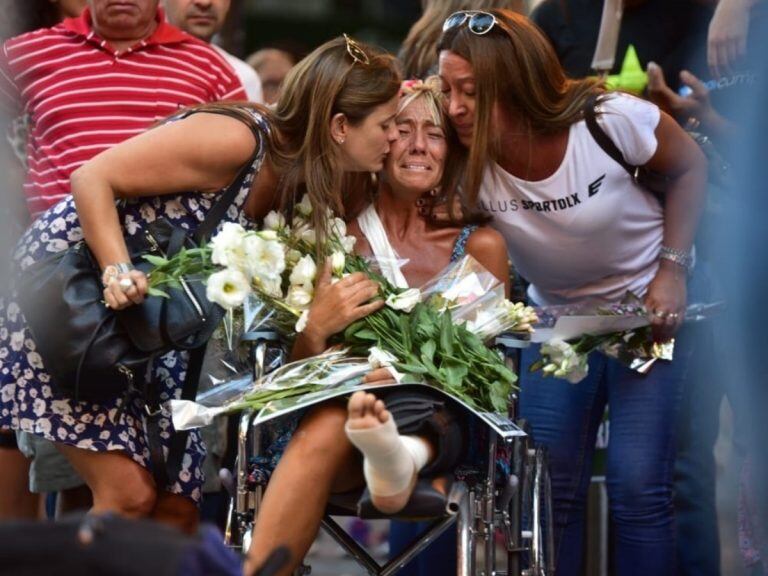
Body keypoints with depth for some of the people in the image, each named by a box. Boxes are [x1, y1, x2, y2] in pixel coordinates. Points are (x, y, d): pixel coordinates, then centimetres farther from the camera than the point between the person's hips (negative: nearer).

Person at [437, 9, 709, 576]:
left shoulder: (609, 119, -26)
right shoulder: (470, 165, -19)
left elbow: (689, 167, -8)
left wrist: (672, 269, -13)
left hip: (654, 304, -3)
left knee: (638, 483, -13)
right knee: (550, 486, -3)